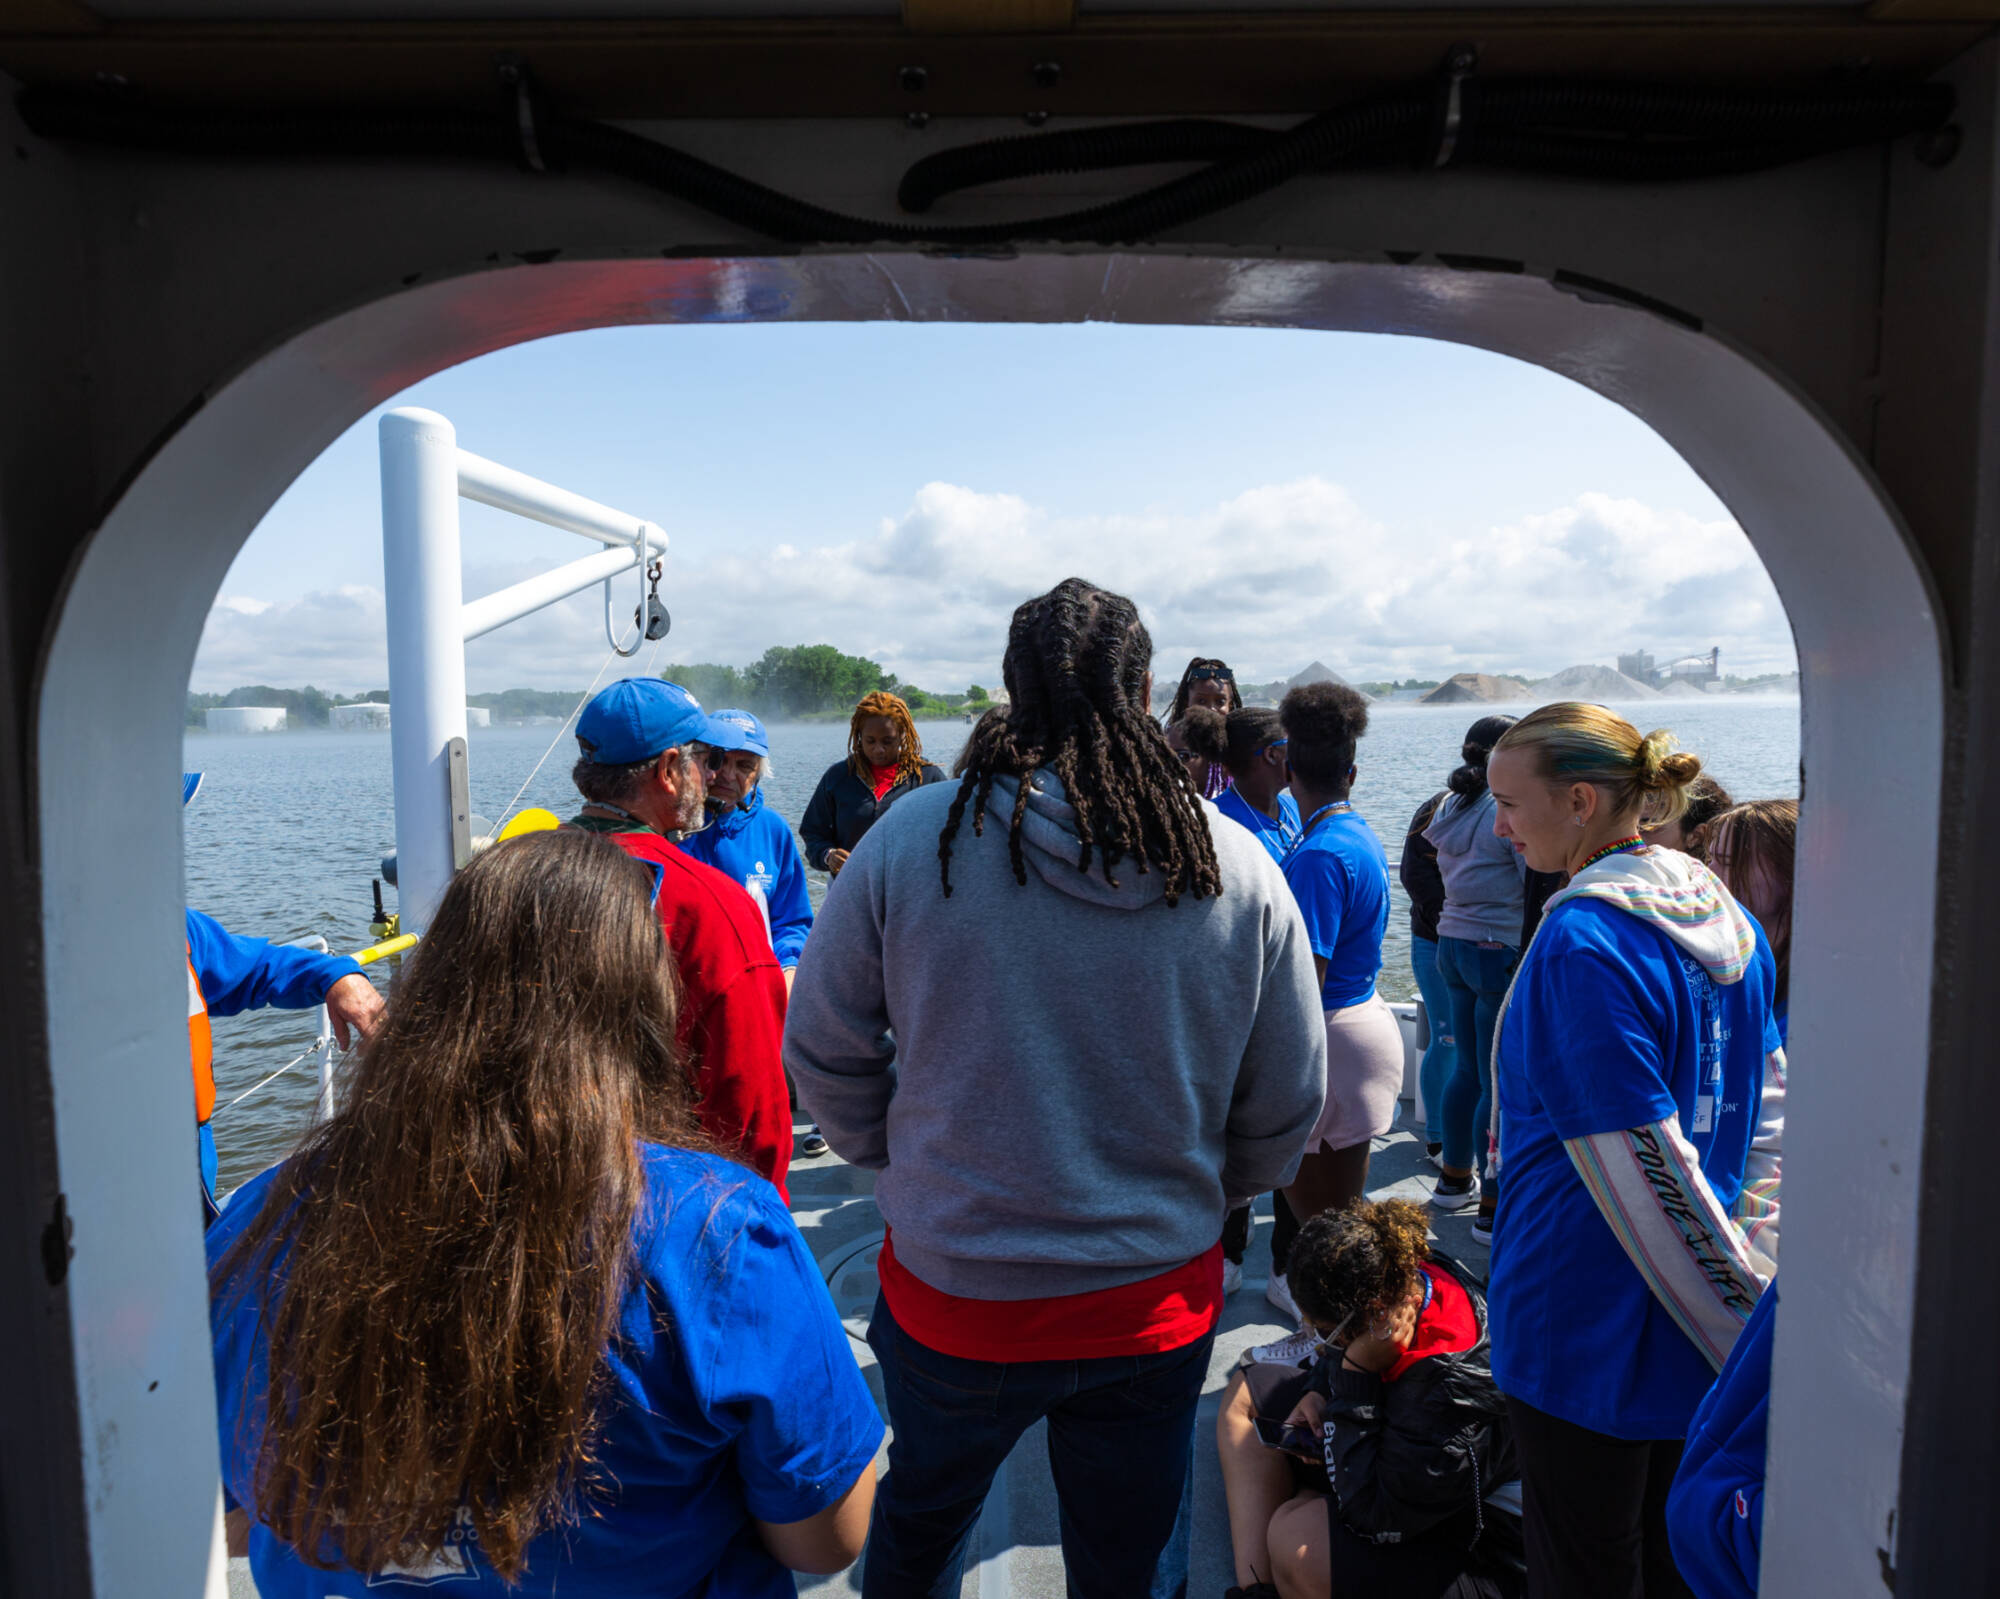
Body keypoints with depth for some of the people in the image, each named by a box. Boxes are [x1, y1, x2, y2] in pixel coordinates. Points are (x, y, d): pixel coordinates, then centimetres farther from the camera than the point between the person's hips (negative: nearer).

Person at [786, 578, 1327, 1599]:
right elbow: (1288, 1106, -2)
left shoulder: (911, 838, -16)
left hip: (953, 1292, 0)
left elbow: (822, 1054, -6)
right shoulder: (1237, 870, -11)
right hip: (1160, 1300, 1)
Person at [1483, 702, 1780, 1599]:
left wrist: (1750, 1338, -16)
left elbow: (1645, 1174, -25)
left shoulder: (1581, 943, -23)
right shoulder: (1725, 918, 4)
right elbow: (1759, 1113, 11)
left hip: (1588, 1338, -8)